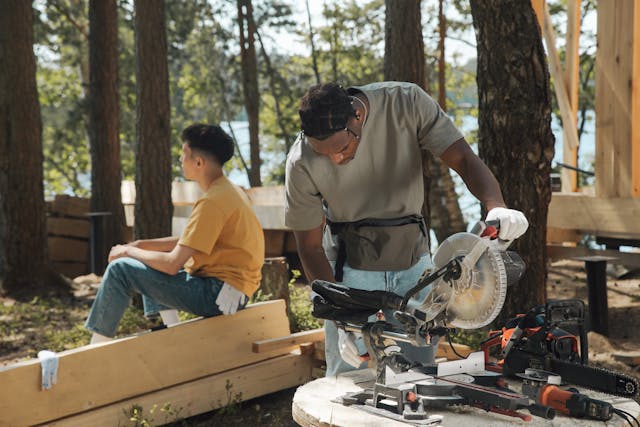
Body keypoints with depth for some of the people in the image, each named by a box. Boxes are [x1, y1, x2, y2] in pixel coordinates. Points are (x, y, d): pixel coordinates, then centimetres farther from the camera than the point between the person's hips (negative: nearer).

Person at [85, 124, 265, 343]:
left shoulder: (213, 202, -21)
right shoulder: (230, 191, 11)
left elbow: (173, 264, -21)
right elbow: (187, 242, 18)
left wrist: (128, 252, -5)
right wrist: (140, 245, 8)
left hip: (216, 294, -10)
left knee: (120, 270, -7)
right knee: (152, 263, 27)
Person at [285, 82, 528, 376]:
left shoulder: (406, 102, -20)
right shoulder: (301, 164, -21)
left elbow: (463, 159, -20)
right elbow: (310, 247, -12)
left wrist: (496, 207, -40)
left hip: (413, 261, 2)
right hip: (351, 269, -2)